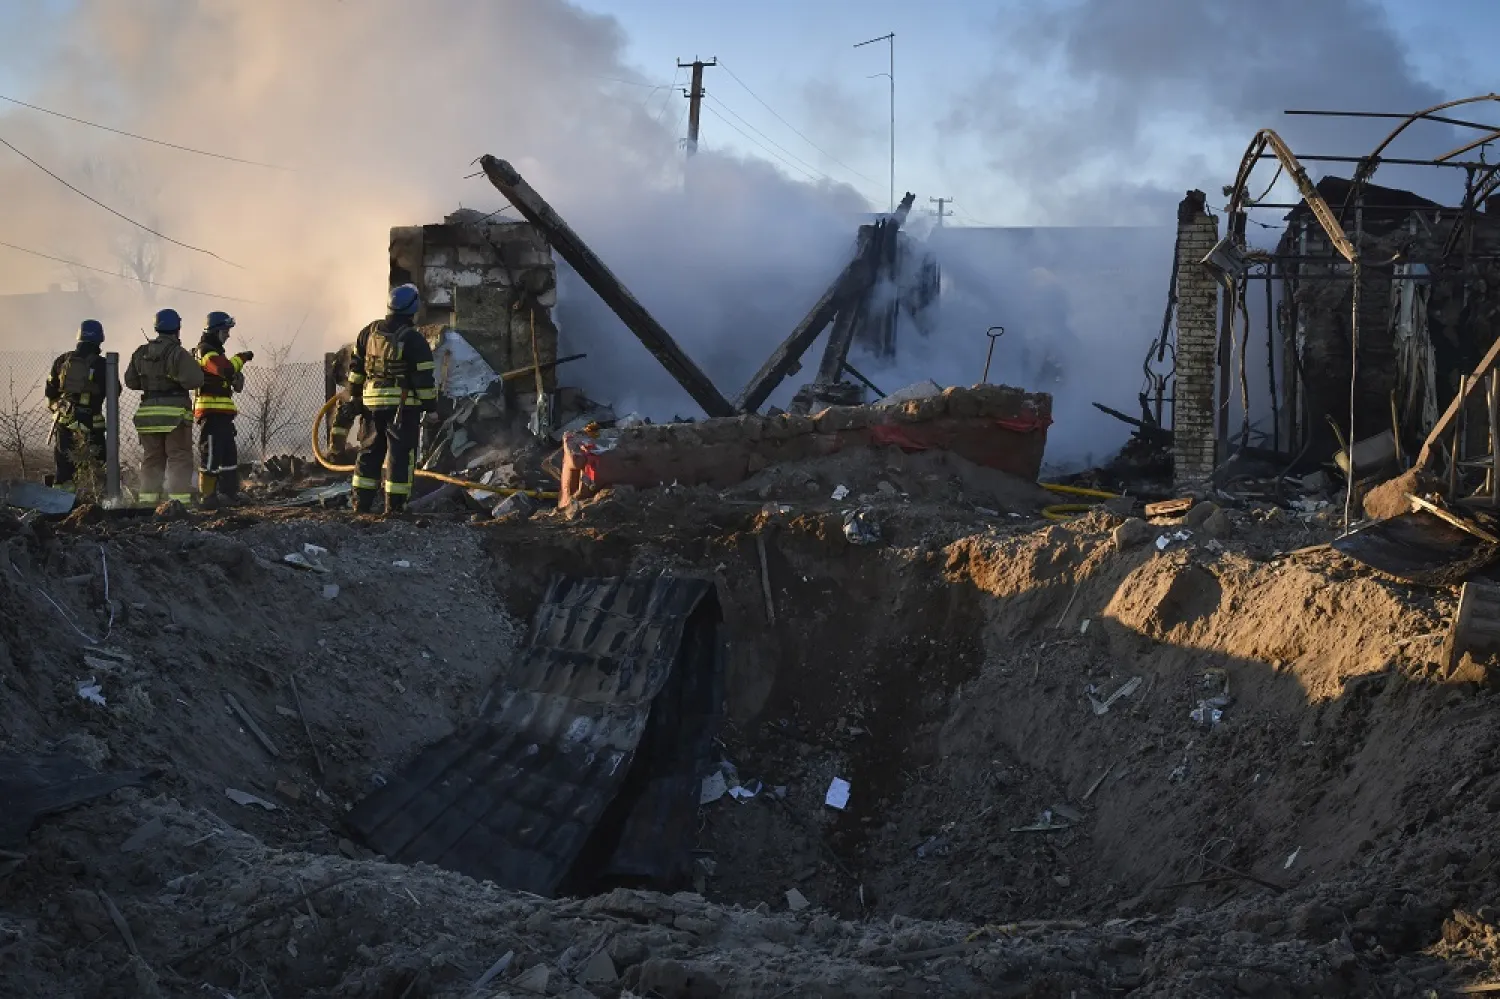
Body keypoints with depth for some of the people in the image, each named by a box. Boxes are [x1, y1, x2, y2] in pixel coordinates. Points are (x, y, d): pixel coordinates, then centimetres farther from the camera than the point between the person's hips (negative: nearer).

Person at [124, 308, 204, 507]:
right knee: (179, 459, -2)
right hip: (175, 413, -6)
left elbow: (131, 381, 16)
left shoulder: (141, 354, 9)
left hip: (148, 413, 6)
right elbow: (195, 380, -21)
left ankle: (148, 499, 13)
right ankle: (179, 500, -8)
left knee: (151, 459, 13)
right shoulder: (178, 353, -12)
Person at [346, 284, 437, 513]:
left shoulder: (370, 332, 7)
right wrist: (431, 408, -5)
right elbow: (424, 377, -12)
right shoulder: (413, 339, -11)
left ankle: (361, 504, 14)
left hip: (372, 403, 5)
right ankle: (394, 507, -3)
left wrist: (354, 397, 21)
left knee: (369, 452, 14)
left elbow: (356, 367, 13)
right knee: (400, 455, -1)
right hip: (403, 406, -5)